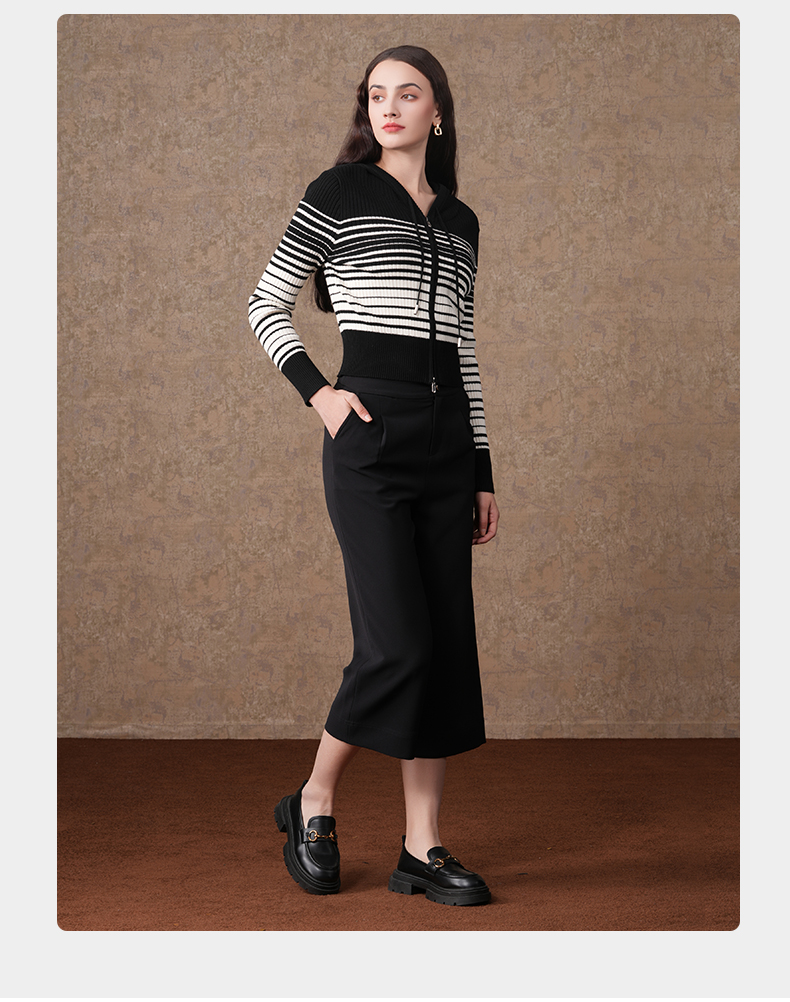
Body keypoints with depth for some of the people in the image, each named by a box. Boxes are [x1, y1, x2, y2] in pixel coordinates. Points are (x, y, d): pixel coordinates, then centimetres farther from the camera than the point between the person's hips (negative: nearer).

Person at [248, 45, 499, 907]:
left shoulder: (460, 220, 17)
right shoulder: (339, 192, 4)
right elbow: (265, 307, 6)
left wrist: (483, 471, 14)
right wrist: (316, 391, -8)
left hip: (446, 436, 5)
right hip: (370, 431, -5)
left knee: (448, 645, 3)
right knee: (398, 644, -11)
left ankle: (422, 848, 12)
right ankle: (313, 805, 13)